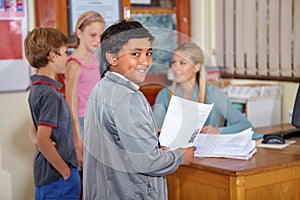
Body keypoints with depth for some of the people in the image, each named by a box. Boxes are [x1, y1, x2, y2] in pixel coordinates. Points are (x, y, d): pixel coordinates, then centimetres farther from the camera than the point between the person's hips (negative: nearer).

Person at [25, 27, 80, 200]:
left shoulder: (36, 88, 8)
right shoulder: (51, 94, -21)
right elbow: (43, 141, -25)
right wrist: (67, 173, -16)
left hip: (43, 172, 9)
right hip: (58, 178, -9)